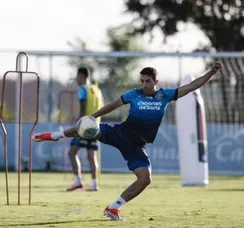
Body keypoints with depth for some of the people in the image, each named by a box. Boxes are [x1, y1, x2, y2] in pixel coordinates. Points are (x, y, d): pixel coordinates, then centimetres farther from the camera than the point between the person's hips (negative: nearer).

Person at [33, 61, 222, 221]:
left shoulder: (165, 95, 1)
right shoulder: (135, 94, -1)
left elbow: (191, 86, -2)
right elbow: (114, 105, 7)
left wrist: (211, 72, -10)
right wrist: (93, 116, -2)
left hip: (136, 145, 1)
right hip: (120, 133, -1)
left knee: (145, 178, -16)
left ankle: (113, 208, -5)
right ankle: (55, 136, 6)